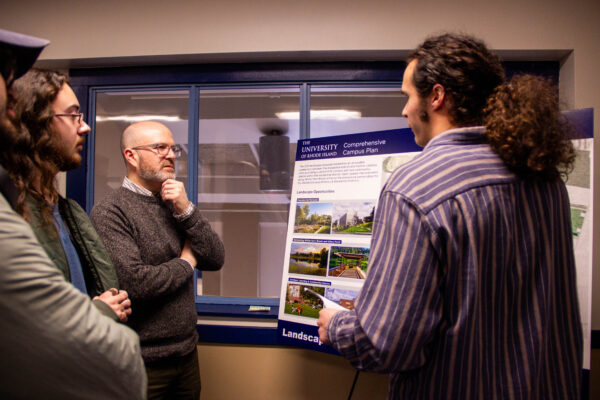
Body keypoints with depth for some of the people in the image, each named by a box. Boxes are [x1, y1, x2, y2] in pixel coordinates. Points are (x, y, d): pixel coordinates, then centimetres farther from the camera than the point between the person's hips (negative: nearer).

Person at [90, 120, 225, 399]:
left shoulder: (176, 206, 6)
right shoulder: (109, 213, -15)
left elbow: (216, 260, -1)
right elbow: (135, 283, -25)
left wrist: (186, 211, -13)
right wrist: (186, 263, -9)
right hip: (143, 365, -6)